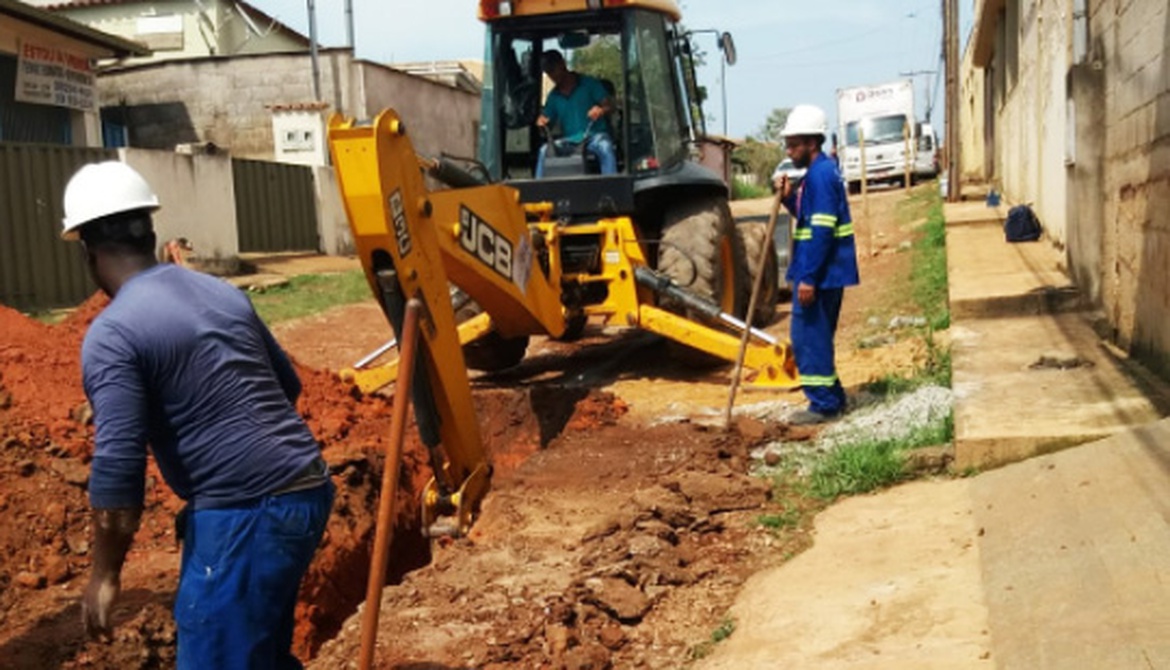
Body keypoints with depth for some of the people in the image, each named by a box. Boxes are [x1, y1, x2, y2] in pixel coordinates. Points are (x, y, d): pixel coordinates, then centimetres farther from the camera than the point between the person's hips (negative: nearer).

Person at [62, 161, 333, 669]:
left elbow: (116, 466, -15)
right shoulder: (224, 294, 12)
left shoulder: (113, 332, -10)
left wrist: (105, 574, -4)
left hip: (245, 514, -8)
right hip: (307, 490, 8)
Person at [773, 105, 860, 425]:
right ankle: (831, 397, 25)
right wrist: (789, 197, 5)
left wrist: (809, 278, -23)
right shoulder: (820, 172, 15)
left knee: (809, 336, -5)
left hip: (822, 271, -11)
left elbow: (821, 230, -22)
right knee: (818, 335, 17)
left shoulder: (820, 175, -17)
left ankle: (823, 403, 2)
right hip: (827, 271, 11)